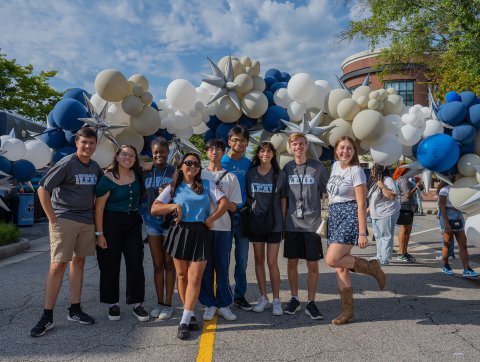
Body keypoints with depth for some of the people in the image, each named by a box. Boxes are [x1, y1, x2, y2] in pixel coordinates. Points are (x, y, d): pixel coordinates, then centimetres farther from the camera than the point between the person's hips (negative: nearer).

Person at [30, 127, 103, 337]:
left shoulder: (95, 167, 7)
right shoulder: (66, 164, -10)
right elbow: (42, 190, -12)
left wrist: (94, 213, 12)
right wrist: (53, 219, -13)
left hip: (87, 222, 6)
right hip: (64, 221, -6)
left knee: (78, 262, 10)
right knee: (57, 265, -4)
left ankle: (74, 310, 20)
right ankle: (47, 316, 6)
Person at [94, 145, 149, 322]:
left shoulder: (137, 175, 3)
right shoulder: (107, 179, -12)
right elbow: (99, 208, -11)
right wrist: (99, 233, -14)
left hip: (133, 223, 4)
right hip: (111, 223, -4)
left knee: (135, 263, 2)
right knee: (110, 266, 5)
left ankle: (137, 303, 11)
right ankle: (113, 304, 20)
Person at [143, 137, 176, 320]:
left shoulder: (175, 172, -3)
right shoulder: (146, 172, 6)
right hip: (152, 220, 3)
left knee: (169, 263, 4)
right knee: (157, 264, 9)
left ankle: (168, 304, 13)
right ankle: (159, 302, 20)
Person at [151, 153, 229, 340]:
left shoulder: (207, 185, 9)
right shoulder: (173, 188, 10)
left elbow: (224, 202, 1)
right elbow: (154, 209, 5)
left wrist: (210, 219, -7)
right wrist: (173, 206, -9)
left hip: (201, 233, -1)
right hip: (179, 232, 1)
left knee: (195, 278, -6)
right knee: (182, 275, 8)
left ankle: (184, 321, -1)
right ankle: (190, 314, 23)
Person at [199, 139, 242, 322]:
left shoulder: (230, 177, 8)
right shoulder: (199, 174, 8)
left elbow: (233, 206, 4)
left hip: (223, 227, 0)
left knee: (222, 267, 5)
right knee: (205, 267, 4)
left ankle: (223, 304, 17)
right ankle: (209, 304, 17)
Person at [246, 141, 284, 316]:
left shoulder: (279, 174, 0)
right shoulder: (251, 173, 3)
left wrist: (284, 221, -1)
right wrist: (251, 208, 1)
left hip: (274, 223, -2)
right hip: (256, 222, 2)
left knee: (272, 262, -1)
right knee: (259, 260, 9)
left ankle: (276, 300, 11)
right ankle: (263, 298, 21)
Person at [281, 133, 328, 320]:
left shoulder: (317, 167, -1)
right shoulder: (287, 168, 5)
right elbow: (283, 198, 7)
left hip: (312, 224, -2)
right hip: (292, 224, 2)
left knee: (313, 264, 3)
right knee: (292, 262, 10)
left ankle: (311, 303, 18)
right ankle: (294, 299, 26)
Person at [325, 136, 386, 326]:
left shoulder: (356, 171, -9)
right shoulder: (335, 166, 12)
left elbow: (361, 205, -13)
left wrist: (362, 233, -17)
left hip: (350, 218, -7)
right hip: (334, 218, 7)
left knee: (332, 259, -20)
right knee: (340, 267, 6)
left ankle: (370, 266, 1)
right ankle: (347, 310, 15)